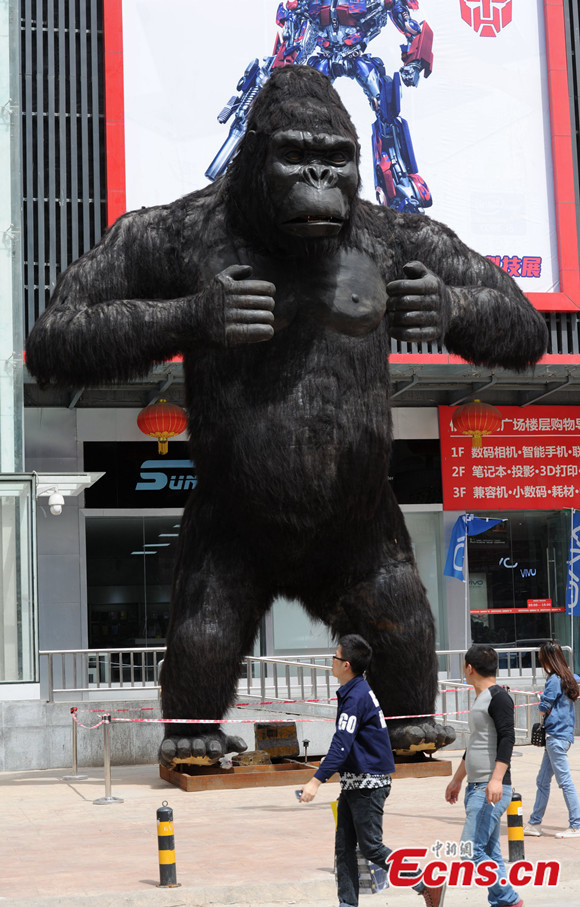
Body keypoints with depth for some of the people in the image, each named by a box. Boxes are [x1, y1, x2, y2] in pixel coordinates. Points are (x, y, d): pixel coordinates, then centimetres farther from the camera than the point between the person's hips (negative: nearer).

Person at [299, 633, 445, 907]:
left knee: (371, 846, -5)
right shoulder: (356, 691, 13)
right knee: (344, 846, 7)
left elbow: (341, 745, -26)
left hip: (368, 782, -10)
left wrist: (316, 781, -30)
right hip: (353, 782, 10)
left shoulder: (357, 697, -19)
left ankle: (428, 884, 2)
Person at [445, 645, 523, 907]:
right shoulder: (481, 699, 19)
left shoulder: (499, 698, -10)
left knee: (471, 850, -15)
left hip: (491, 791, -10)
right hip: (475, 788, 10)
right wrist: (457, 779, 33)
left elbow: (507, 738, -20)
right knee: (489, 852, 8)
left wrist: (496, 779, -30)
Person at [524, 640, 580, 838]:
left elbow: (543, 708, -13)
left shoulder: (554, 680, -15)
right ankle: (535, 823, 18)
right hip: (563, 734, 9)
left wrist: (546, 711, 10)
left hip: (556, 736, -9)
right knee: (542, 781, 13)